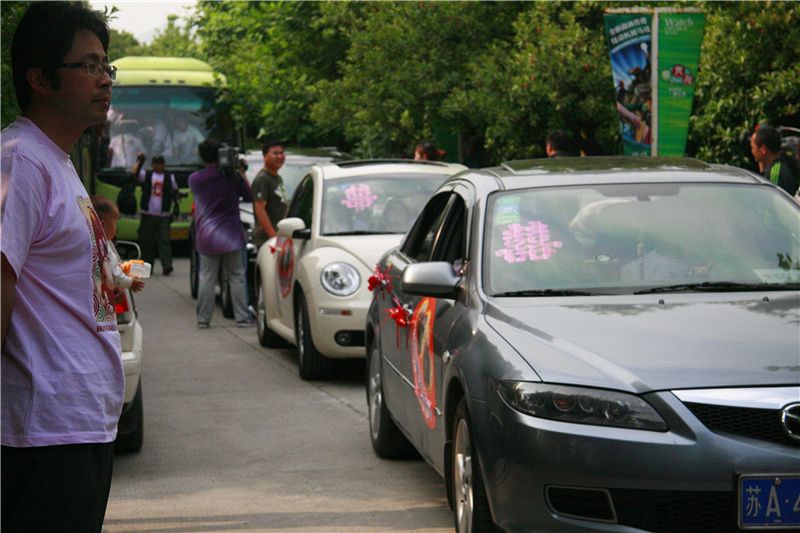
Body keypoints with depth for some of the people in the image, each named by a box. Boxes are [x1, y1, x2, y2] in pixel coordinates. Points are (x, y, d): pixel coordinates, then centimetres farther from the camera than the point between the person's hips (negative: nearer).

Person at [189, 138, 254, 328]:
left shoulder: (194, 179, -1)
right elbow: (249, 196, 3)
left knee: (206, 277, 6)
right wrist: (241, 173, 8)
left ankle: (203, 319, 5)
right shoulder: (231, 176, -8)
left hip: (205, 236, 2)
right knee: (236, 277, 4)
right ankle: (242, 318, 3)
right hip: (229, 234, -2)